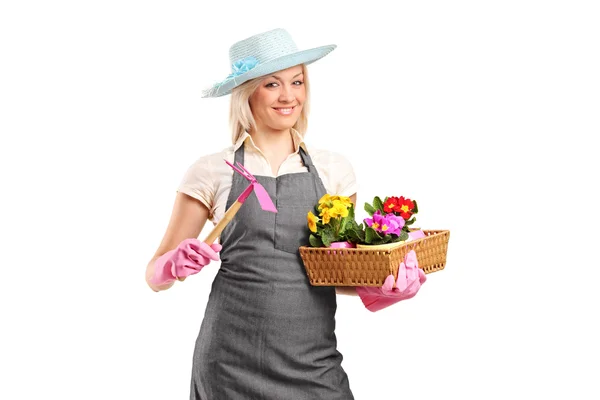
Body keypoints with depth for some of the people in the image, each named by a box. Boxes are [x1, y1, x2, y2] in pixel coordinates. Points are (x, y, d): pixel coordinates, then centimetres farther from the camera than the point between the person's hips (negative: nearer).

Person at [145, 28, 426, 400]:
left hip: (315, 364, 2)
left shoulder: (334, 169, 6)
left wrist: (387, 286, -7)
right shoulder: (213, 172, 0)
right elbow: (156, 275, 4)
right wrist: (176, 265, -18)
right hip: (232, 365, -2)